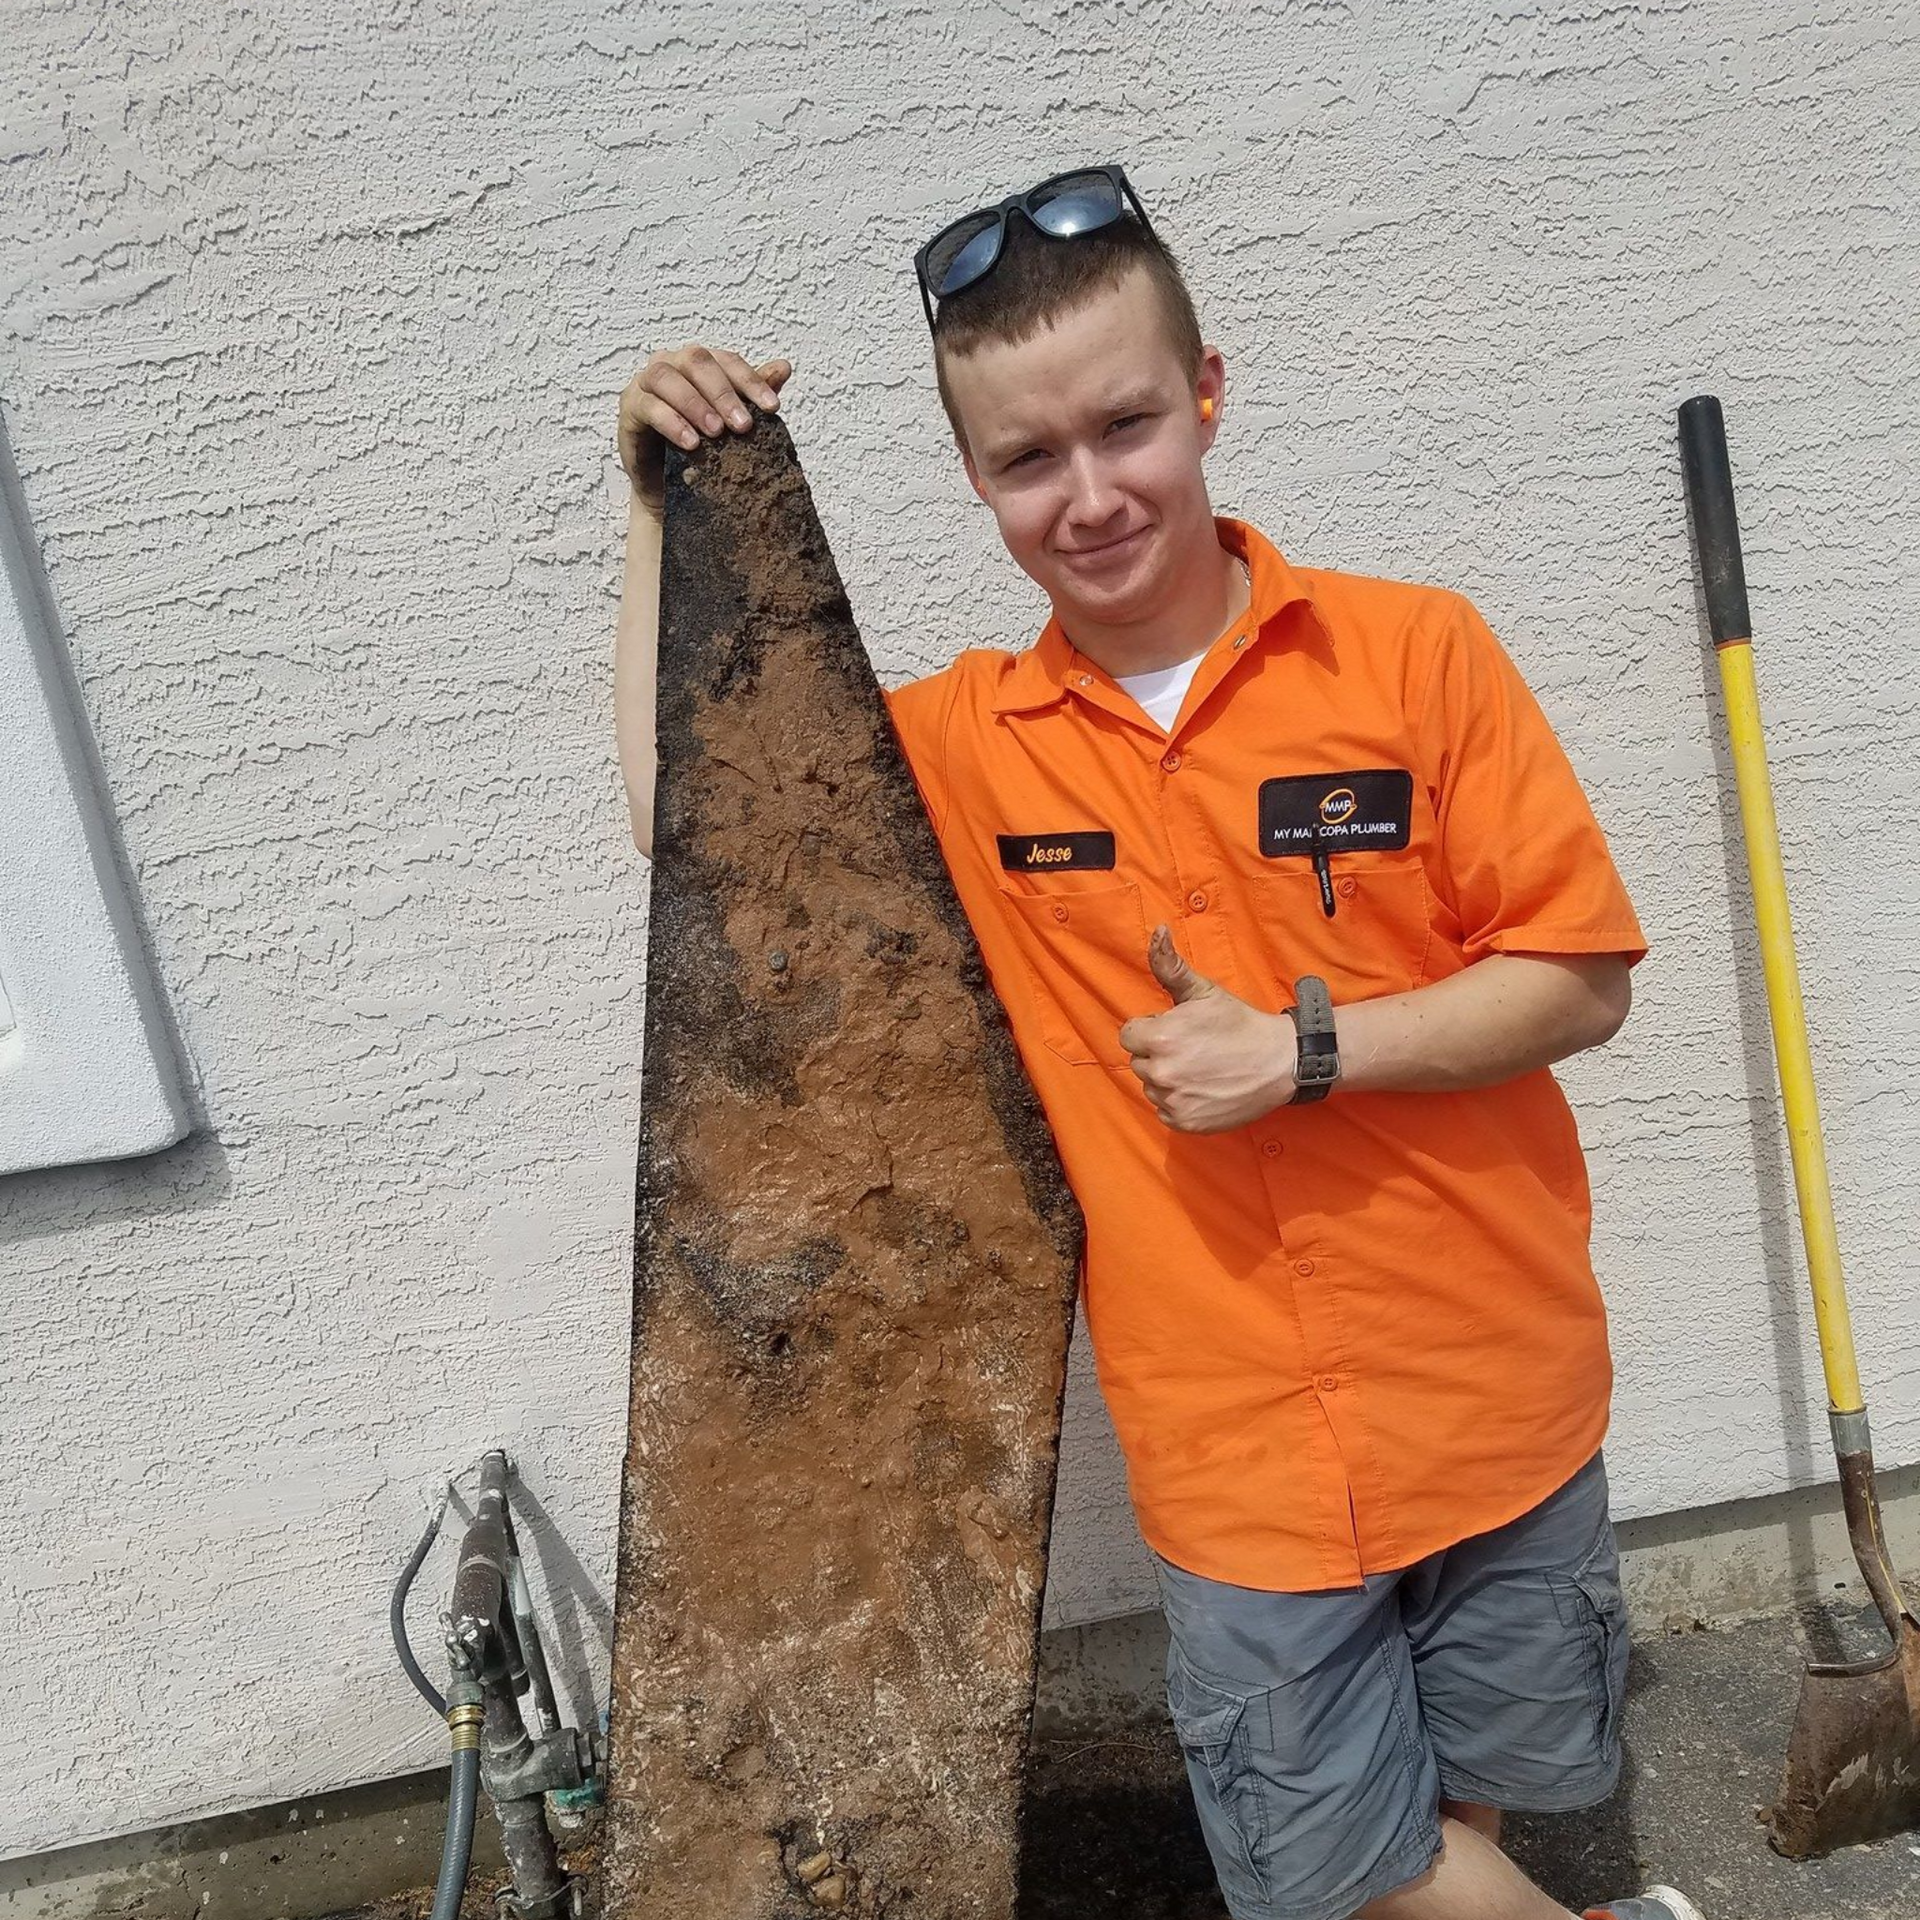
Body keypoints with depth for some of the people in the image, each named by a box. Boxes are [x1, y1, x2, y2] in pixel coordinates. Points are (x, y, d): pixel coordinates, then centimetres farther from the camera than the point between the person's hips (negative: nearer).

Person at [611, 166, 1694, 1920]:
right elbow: (693, 819, -5)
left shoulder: (1413, 653, -11)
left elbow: (1582, 977, -8)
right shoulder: (964, 744, -6)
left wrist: (1307, 1049, -21)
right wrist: (670, 508, -7)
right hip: (1236, 1445, 1)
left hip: (1493, 1391, 0)